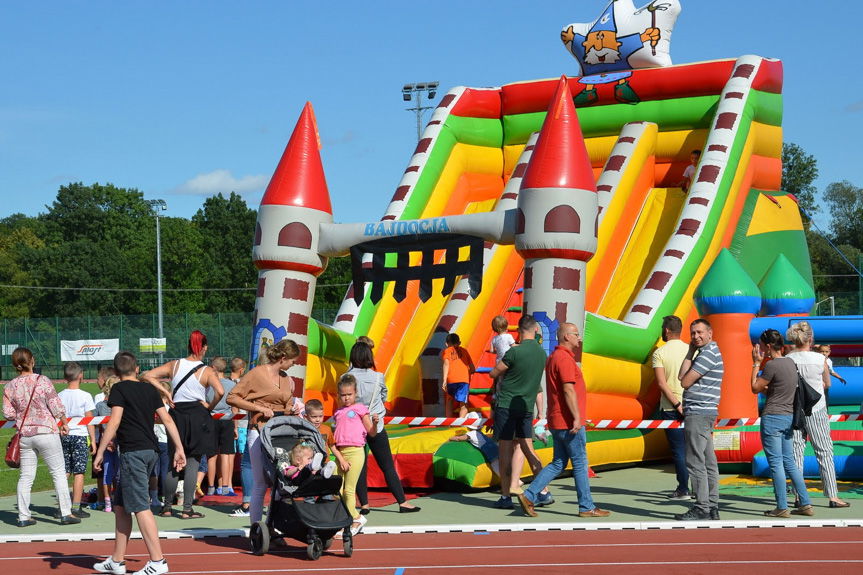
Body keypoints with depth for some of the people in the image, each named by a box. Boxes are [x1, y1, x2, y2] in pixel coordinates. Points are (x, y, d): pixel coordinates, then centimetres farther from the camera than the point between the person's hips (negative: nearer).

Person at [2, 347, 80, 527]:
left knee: (25, 476, 10)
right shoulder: (43, 381, -10)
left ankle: (23, 516, 11)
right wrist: (64, 424, 7)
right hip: (47, 432, -4)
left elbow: (8, 414, 1)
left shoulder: (10, 387, 0)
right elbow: (56, 407, -9)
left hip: (25, 435, 4)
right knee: (58, 472, 4)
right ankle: (66, 513, 4)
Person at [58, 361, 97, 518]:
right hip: (80, 435, -4)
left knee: (64, 472, 8)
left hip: (63, 436, 4)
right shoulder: (85, 396, -5)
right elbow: (89, 420, -5)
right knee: (79, 472, -1)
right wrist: (93, 440, 1)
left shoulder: (60, 396, 5)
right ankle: (76, 507, -2)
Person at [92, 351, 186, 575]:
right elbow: (167, 420, 11)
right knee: (120, 506, 14)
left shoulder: (119, 389, -4)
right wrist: (179, 449, 13)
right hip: (150, 451, 8)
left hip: (133, 453, -8)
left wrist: (100, 452, -11)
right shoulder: (150, 389, 14)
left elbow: (114, 422, -13)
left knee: (140, 507, -9)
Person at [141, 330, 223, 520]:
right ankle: (187, 509, -2)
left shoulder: (174, 365, 4)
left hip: (177, 415, 3)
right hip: (198, 416, -3)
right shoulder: (206, 371, -6)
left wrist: (165, 392, 0)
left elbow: (147, 376, -1)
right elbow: (220, 391, -21)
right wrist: (210, 406, -4)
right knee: (192, 463, -1)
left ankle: (167, 506, 17)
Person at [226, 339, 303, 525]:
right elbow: (232, 398, -8)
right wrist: (259, 408, -15)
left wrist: (293, 411, 7)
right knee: (260, 483, -6)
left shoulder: (286, 379, 16)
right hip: (259, 432, -7)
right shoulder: (257, 374, -5)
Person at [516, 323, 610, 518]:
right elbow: (568, 390, -22)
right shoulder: (564, 359, -15)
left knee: (558, 463, 12)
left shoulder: (553, 357, 17)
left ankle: (529, 496, 6)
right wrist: (576, 417, -22)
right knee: (580, 464, -1)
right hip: (569, 422, -10)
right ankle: (586, 507, 6)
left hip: (558, 422, 10)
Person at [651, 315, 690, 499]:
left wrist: (677, 405, -14)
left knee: (678, 450, 2)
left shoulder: (659, 353, -5)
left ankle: (683, 489, 3)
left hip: (670, 408, -3)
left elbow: (662, 383, -14)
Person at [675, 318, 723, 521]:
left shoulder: (708, 353, -13)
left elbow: (685, 382, -15)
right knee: (708, 463, 10)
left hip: (698, 414, -11)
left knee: (696, 462, -9)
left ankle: (702, 508, -8)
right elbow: (682, 376, 13)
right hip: (704, 413, 11)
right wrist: (690, 352, 8)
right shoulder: (709, 352, 20)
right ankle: (712, 507, 13)